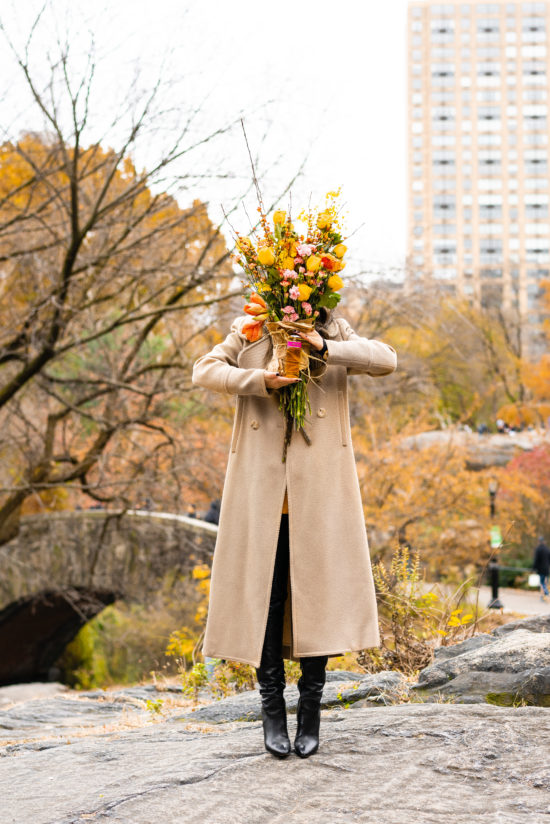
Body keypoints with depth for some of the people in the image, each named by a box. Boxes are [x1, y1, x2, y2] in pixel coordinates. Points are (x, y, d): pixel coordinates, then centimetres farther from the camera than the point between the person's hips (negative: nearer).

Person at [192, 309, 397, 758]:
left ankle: (311, 710, 9)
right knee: (264, 591, 0)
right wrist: (258, 380, -12)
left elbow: (386, 359, -2)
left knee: (319, 591, -1)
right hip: (262, 487, 0)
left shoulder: (336, 334, 11)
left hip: (319, 487, 0)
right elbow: (205, 370, 2)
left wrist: (325, 348, -14)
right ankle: (272, 707, 10)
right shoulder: (249, 334, 12)